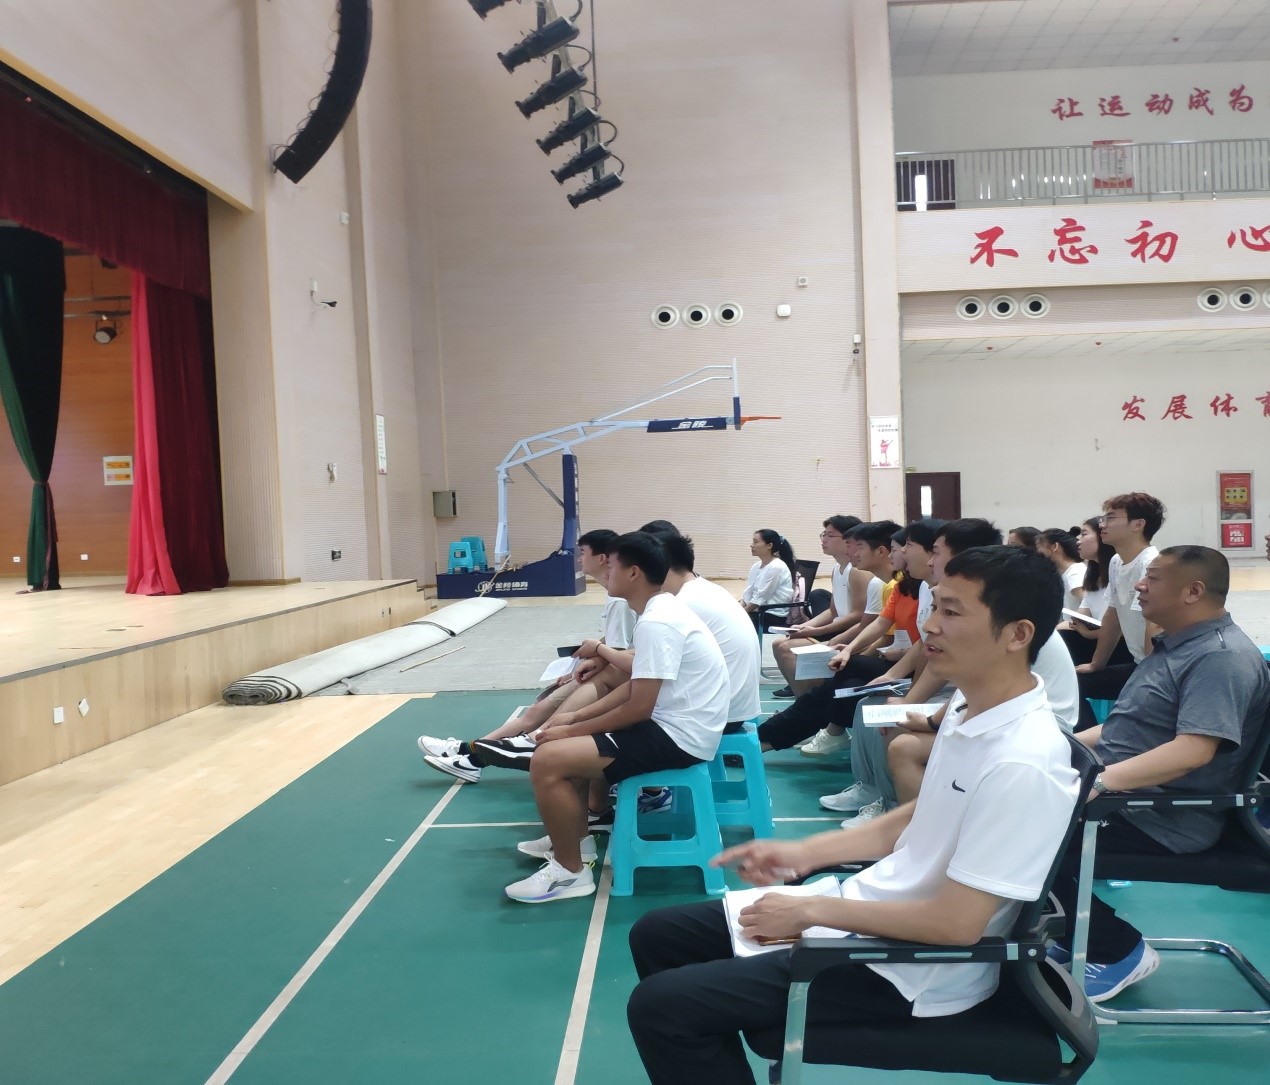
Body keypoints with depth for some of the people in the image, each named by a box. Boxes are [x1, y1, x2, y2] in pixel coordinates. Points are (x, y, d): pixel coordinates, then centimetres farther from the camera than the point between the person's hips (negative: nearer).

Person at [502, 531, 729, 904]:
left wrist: (571, 730, -11)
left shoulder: (656, 623, -22)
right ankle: (576, 840, 30)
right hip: (674, 725, 11)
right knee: (567, 745, 21)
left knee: (547, 760, -17)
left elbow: (638, 708, -22)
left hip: (679, 737, -11)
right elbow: (635, 687, 16)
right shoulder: (662, 611, 10)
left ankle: (571, 872, -2)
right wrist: (575, 717, 10)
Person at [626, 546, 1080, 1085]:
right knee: (656, 936, 11)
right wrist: (807, 852, 7)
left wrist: (813, 909, -16)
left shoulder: (1022, 764, -26)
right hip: (871, 913, 9)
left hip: (904, 969, -9)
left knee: (661, 1005, -15)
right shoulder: (969, 708, 2)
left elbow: (956, 923, -25)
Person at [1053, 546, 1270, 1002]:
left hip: (1160, 817, -10)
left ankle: (1120, 951, -3)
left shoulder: (1222, 656, -18)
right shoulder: (1176, 644, 14)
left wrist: (1098, 780, -37)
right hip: (1123, 793, 10)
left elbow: (1193, 749, -31)